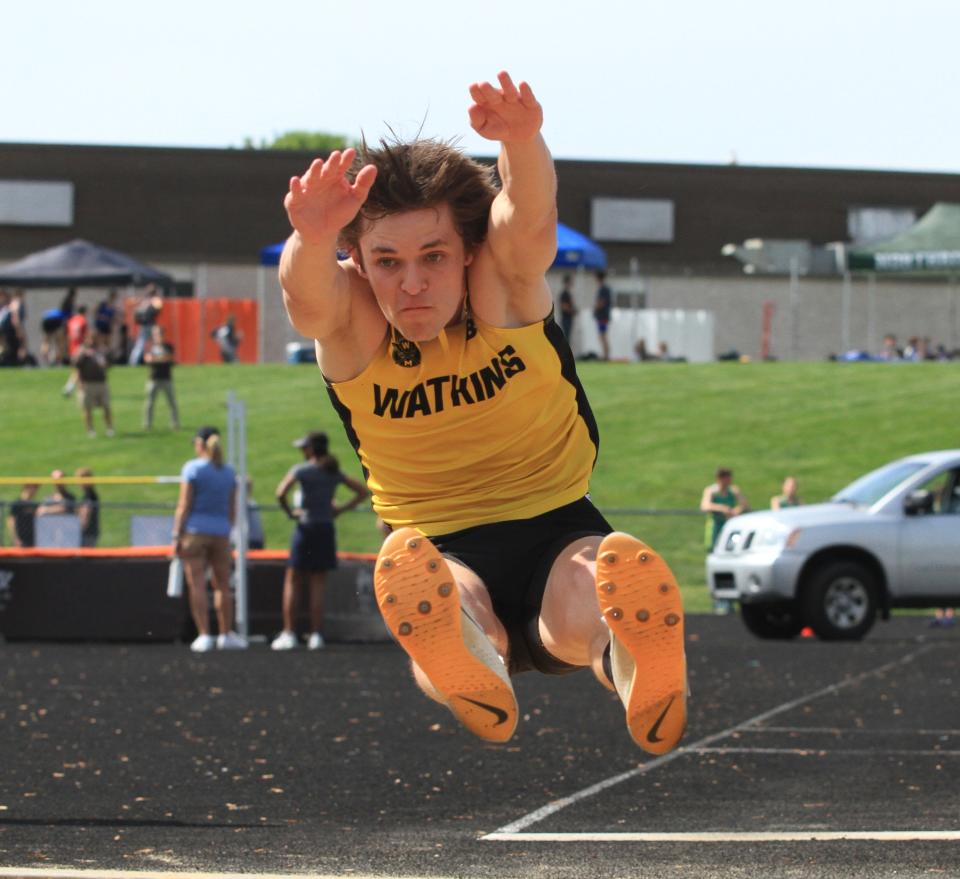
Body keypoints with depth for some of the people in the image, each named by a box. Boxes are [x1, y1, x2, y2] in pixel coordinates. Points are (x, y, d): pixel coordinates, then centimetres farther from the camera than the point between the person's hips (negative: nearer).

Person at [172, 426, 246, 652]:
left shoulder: (192, 468, -4)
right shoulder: (228, 472, 9)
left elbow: (184, 506, -8)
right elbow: (232, 510, 12)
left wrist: (176, 536, -6)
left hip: (195, 532, -4)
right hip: (220, 532, 4)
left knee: (197, 586, -2)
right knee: (222, 585, 13)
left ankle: (204, 636, -6)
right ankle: (226, 635, 14)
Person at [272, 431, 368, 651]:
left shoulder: (301, 470, -7)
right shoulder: (334, 472, 9)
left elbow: (281, 493, -22)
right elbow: (362, 491, 12)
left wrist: (289, 512, -7)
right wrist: (342, 509, 9)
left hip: (306, 528, -4)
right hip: (326, 530, 4)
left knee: (292, 582, 4)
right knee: (318, 585, 7)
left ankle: (289, 634, -1)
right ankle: (316, 635, 3)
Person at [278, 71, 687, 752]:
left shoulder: (505, 287, -9)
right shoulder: (351, 322, -7)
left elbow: (530, 215, -31)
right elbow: (307, 293, -32)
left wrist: (522, 143, -56)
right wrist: (312, 241, -58)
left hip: (557, 530, 0)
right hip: (440, 547, 0)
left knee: (588, 614, -38)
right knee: (448, 600, -39)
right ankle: (474, 686, -71)